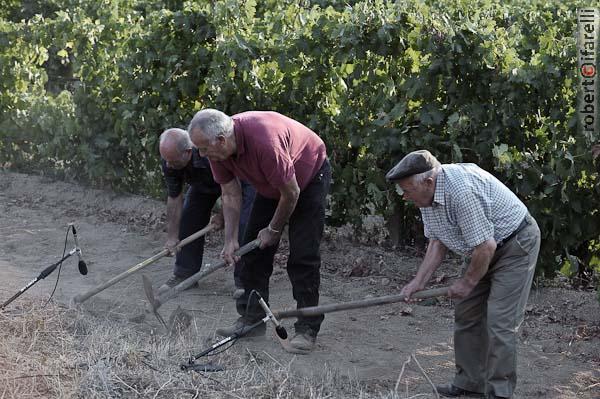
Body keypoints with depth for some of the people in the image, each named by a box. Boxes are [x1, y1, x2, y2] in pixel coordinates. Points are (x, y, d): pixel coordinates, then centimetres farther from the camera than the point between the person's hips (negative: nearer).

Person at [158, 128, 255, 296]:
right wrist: (172, 237, -14)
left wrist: (223, 216, -13)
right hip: (205, 182, 6)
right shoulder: (168, 159, -26)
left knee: (242, 225, -20)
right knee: (188, 221, -1)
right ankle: (184, 273, 13)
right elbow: (174, 198, -15)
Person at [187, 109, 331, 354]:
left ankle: (307, 329, -10)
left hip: (310, 178, -8)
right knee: (254, 249, 5)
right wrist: (230, 239, -12)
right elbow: (230, 194, -5)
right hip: (272, 186, 8)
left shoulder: (264, 142, -40)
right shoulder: (218, 150, -17)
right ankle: (252, 318, 14)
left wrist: (274, 229, -15)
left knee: (302, 256, -14)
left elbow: (291, 193, -29)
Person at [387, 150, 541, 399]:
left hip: (516, 243, -10)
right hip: (487, 248, 10)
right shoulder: (427, 195, -4)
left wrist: (468, 282, -15)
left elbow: (486, 247, -30)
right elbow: (437, 241, 5)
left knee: (499, 322, -13)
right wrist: (419, 282, -5)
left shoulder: (462, 191, -34)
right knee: (467, 313, 12)